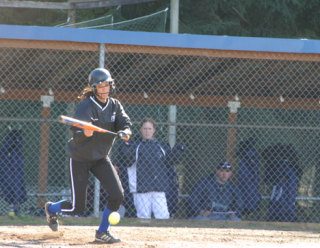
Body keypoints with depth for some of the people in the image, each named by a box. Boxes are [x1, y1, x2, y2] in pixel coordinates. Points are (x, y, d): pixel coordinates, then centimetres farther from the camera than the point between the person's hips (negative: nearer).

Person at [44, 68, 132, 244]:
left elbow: (125, 123, -14)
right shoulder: (85, 106, -21)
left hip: (101, 157, 5)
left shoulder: (115, 105, -3)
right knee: (77, 207, -1)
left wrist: (125, 132, -37)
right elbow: (77, 136, -29)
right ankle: (51, 209, 32)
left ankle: (102, 232, 4)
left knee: (117, 195, -13)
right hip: (80, 158, -5)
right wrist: (84, 133, -51)